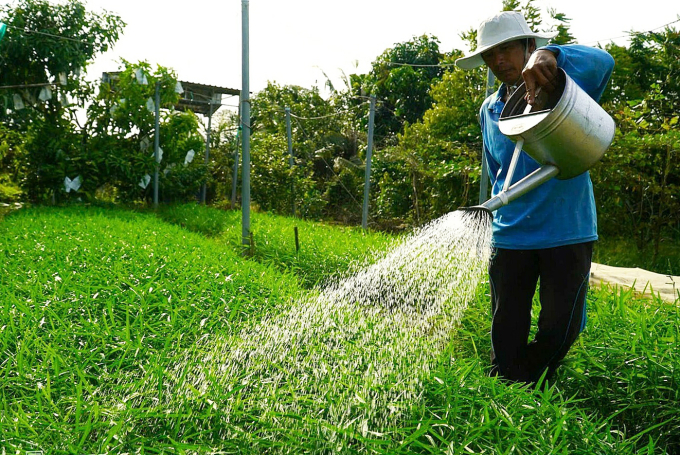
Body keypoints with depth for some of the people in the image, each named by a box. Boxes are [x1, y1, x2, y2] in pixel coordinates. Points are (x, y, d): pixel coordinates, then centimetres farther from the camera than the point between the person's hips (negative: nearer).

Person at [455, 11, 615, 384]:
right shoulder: (489, 111, 12)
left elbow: (602, 63, -27)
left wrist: (551, 55, -45)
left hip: (567, 233, -3)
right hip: (510, 237, 4)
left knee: (561, 329, 3)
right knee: (506, 335, 8)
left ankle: (529, 390, 28)